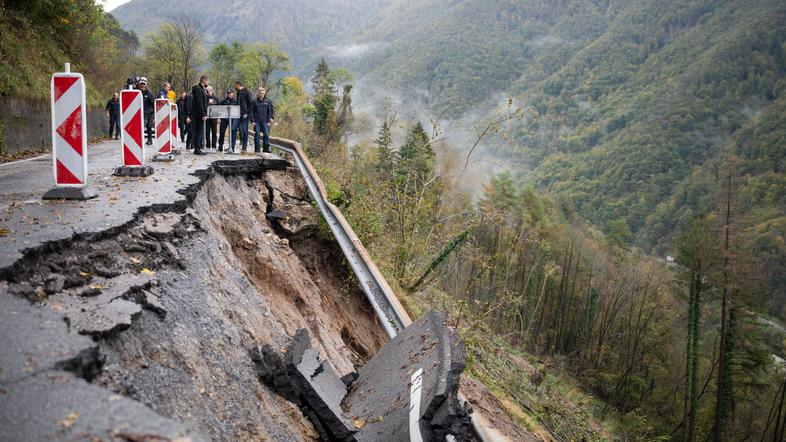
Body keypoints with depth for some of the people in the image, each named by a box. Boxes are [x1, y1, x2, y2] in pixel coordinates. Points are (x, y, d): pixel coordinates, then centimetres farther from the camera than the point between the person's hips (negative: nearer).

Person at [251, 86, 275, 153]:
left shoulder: (267, 101, 6)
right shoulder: (254, 102, 4)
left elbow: (269, 112, 6)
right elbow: (252, 112, 5)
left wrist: (269, 121, 0)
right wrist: (253, 121, -3)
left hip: (265, 121, 0)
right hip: (257, 121, 0)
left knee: (266, 134, -4)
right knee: (257, 134, -1)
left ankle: (266, 148, 2)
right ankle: (257, 149, 4)